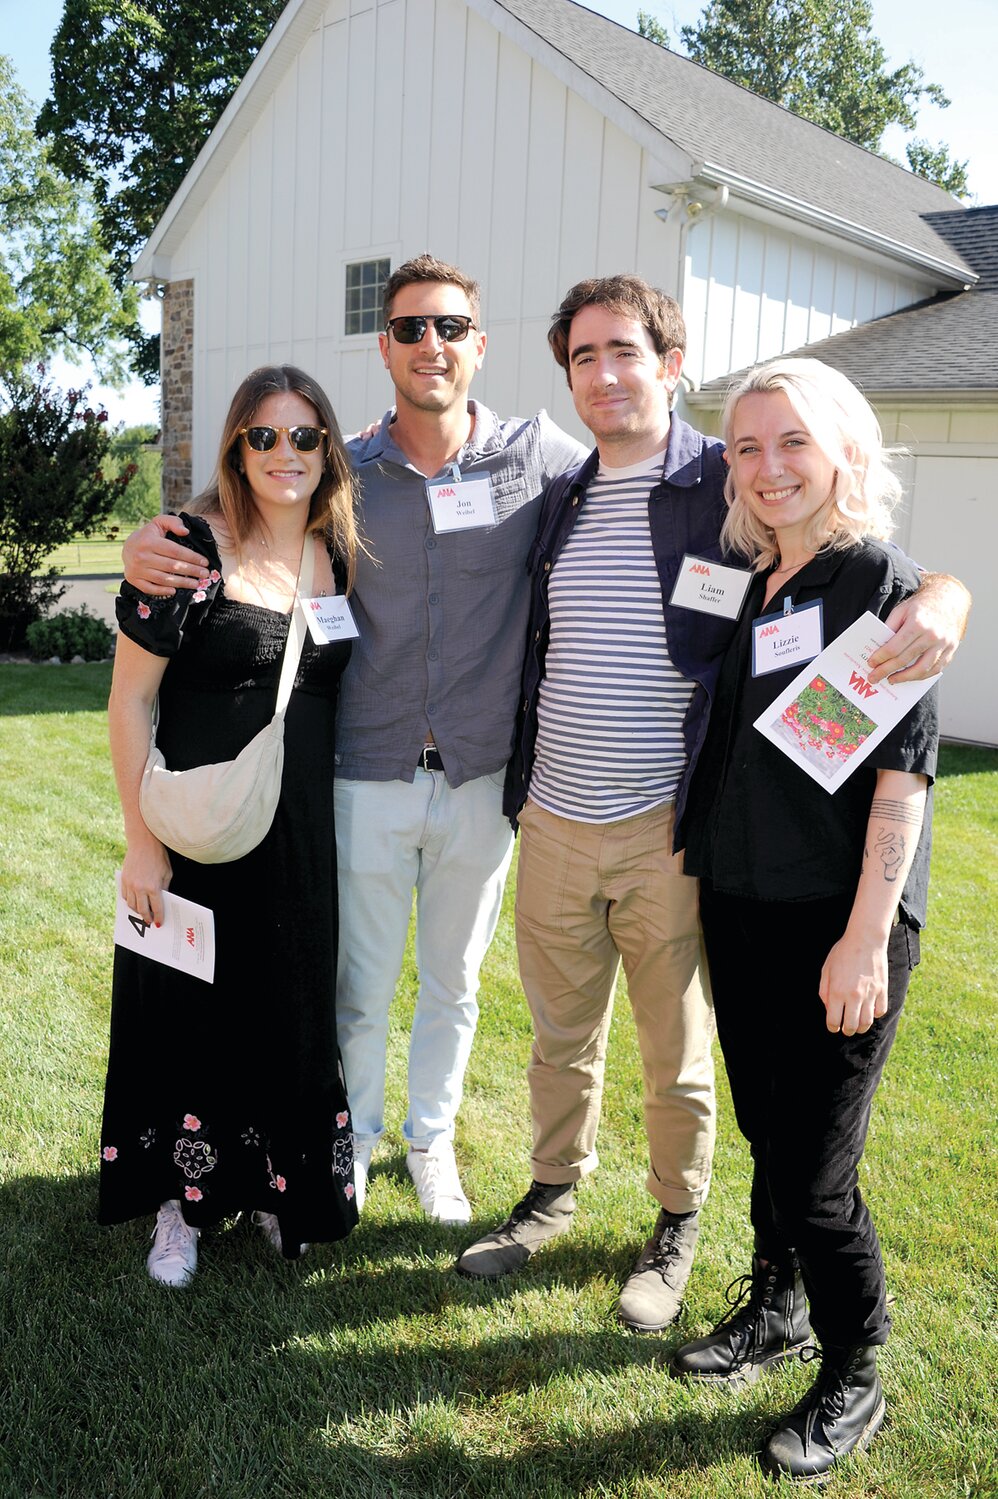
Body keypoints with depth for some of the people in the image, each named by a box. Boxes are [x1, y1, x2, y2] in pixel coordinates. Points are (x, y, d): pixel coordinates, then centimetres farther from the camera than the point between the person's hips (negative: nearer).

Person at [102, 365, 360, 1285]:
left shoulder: (339, 557, 3)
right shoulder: (193, 547, -12)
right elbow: (130, 698, -11)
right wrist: (141, 841, -13)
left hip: (303, 833, 4)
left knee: (292, 1013, 15)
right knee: (191, 1012, 11)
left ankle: (272, 1186, 38)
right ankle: (182, 1203, 33)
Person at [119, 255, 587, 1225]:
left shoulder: (539, 458, -3)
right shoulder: (344, 475, -1)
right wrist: (146, 548, -12)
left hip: (483, 779, 1)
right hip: (370, 779, 0)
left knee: (454, 986, 19)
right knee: (359, 991, 13)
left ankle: (431, 1141, 43)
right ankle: (352, 1143, 39)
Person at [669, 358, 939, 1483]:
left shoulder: (884, 589, -9)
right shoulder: (749, 590, 10)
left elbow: (903, 770, -14)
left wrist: (867, 936, -18)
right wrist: (702, 866, 13)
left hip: (839, 925, -6)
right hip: (740, 911, 6)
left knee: (812, 1171, 1)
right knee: (766, 1134, 18)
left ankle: (853, 1384, 23)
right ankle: (775, 1312, 40)